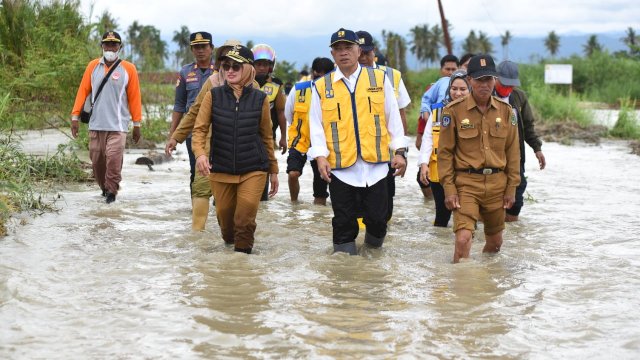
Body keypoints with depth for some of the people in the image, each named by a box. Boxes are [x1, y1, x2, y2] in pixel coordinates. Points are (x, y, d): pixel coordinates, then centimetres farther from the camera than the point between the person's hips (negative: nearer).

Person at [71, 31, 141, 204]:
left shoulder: (128, 69, 2)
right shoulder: (93, 66, 8)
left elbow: (134, 97, 3)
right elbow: (83, 91, 8)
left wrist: (137, 124, 3)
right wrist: (75, 116, 2)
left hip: (117, 125, -2)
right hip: (95, 125, 3)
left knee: (114, 159, -14)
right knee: (97, 160, 6)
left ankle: (112, 191, 1)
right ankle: (104, 188, 27)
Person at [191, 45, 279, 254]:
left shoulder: (260, 99, -1)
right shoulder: (213, 96, -2)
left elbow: (266, 136, 8)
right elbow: (200, 129, -5)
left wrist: (273, 170, 12)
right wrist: (200, 153, -25)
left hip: (253, 170, -1)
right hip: (220, 169, 1)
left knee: (246, 215, -15)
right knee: (224, 214, 13)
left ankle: (242, 252, 2)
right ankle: (229, 245, 41)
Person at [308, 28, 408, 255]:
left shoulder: (379, 79, 7)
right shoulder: (322, 86, 6)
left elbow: (393, 117, 9)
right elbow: (316, 125, 5)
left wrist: (399, 151, 3)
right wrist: (320, 156, -8)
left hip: (375, 163, 0)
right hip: (340, 167, 0)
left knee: (378, 218, 3)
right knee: (344, 222, 4)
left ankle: (373, 248, 29)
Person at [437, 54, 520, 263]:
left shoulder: (505, 111, 4)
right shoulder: (454, 110, -6)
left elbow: (513, 151, 9)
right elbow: (445, 152, -3)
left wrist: (511, 188, 7)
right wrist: (449, 189, -8)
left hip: (497, 184, 4)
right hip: (466, 184, -4)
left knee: (495, 242, 16)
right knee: (463, 239, -19)